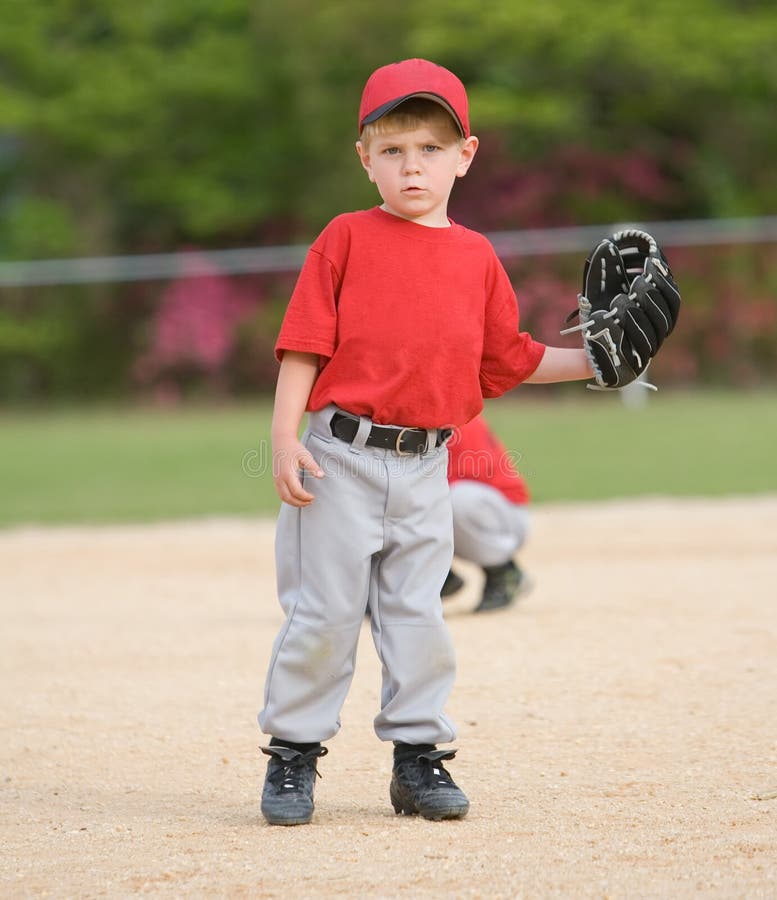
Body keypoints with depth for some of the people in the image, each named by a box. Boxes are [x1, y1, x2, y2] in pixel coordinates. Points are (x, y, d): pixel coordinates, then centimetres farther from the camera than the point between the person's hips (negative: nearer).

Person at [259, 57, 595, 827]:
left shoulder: (477, 258, 9)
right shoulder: (347, 239, -2)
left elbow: (508, 359, 17)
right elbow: (305, 344, -4)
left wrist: (589, 361, 10)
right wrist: (285, 438, -11)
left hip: (425, 469, 3)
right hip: (340, 459, -3)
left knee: (417, 616, 8)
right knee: (322, 612, 1)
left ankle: (419, 756, 17)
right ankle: (293, 755, 12)